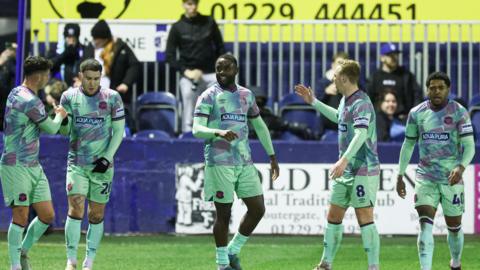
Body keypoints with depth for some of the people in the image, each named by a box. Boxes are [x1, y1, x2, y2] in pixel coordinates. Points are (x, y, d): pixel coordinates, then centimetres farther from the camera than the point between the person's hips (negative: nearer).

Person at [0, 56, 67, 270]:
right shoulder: (30, 102, -19)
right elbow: (51, 128, -5)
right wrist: (60, 116, 15)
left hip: (33, 166, 9)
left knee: (47, 215, 7)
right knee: (21, 216, -6)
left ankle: (23, 252, 22)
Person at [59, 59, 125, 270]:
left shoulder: (112, 98, -1)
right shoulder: (69, 97, 2)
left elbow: (119, 130, 2)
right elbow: (65, 130, 7)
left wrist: (107, 157, -8)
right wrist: (62, 121, -16)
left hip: (102, 165, 0)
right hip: (77, 163, 0)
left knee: (97, 215, 3)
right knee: (75, 209, -13)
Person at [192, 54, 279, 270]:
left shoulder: (246, 95, 13)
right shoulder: (208, 96, -3)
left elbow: (259, 126, 23)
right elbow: (197, 129, -14)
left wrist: (272, 156, 21)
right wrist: (219, 133, -33)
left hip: (245, 162, 5)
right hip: (219, 162, -5)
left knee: (258, 209, 2)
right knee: (223, 214, -3)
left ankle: (233, 251, 18)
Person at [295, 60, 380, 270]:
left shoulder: (361, 103, -18)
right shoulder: (345, 101, 13)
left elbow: (361, 134, -31)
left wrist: (344, 160, -42)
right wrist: (313, 102, 40)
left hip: (363, 171, -10)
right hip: (346, 172, 10)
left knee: (364, 219, -10)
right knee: (333, 216, 13)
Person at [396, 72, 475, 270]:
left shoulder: (459, 112, -7)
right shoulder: (417, 113, 2)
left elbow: (469, 146, -10)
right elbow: (408, 145, 14)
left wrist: (461, 168, -29)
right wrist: (400, 176, 12)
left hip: (451, 178, -1)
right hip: (425, 177, 1)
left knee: (454, 227, 11)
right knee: (425, 224, -15)